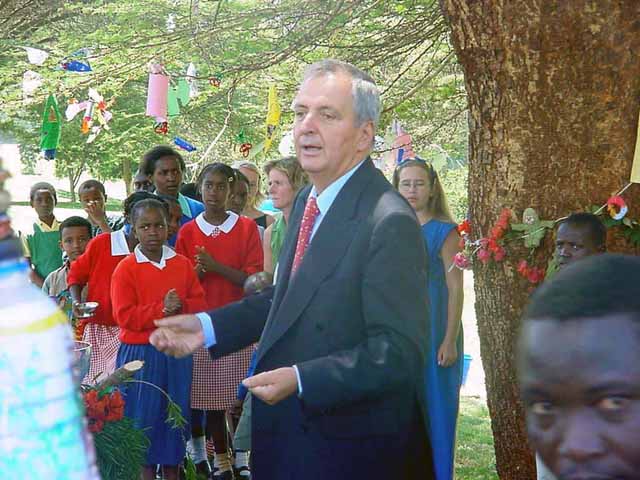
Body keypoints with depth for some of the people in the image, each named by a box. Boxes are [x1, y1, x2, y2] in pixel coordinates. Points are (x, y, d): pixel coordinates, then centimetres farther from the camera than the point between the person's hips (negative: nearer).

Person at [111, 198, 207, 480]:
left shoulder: (182, 264, 6)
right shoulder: (125, 269, -5)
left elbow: (200, 304, 4)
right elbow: (124, 317, -12)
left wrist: (180, 306, -16)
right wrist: (161, 309, -20)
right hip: (139, 352, -3)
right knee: (142, 414, 2)